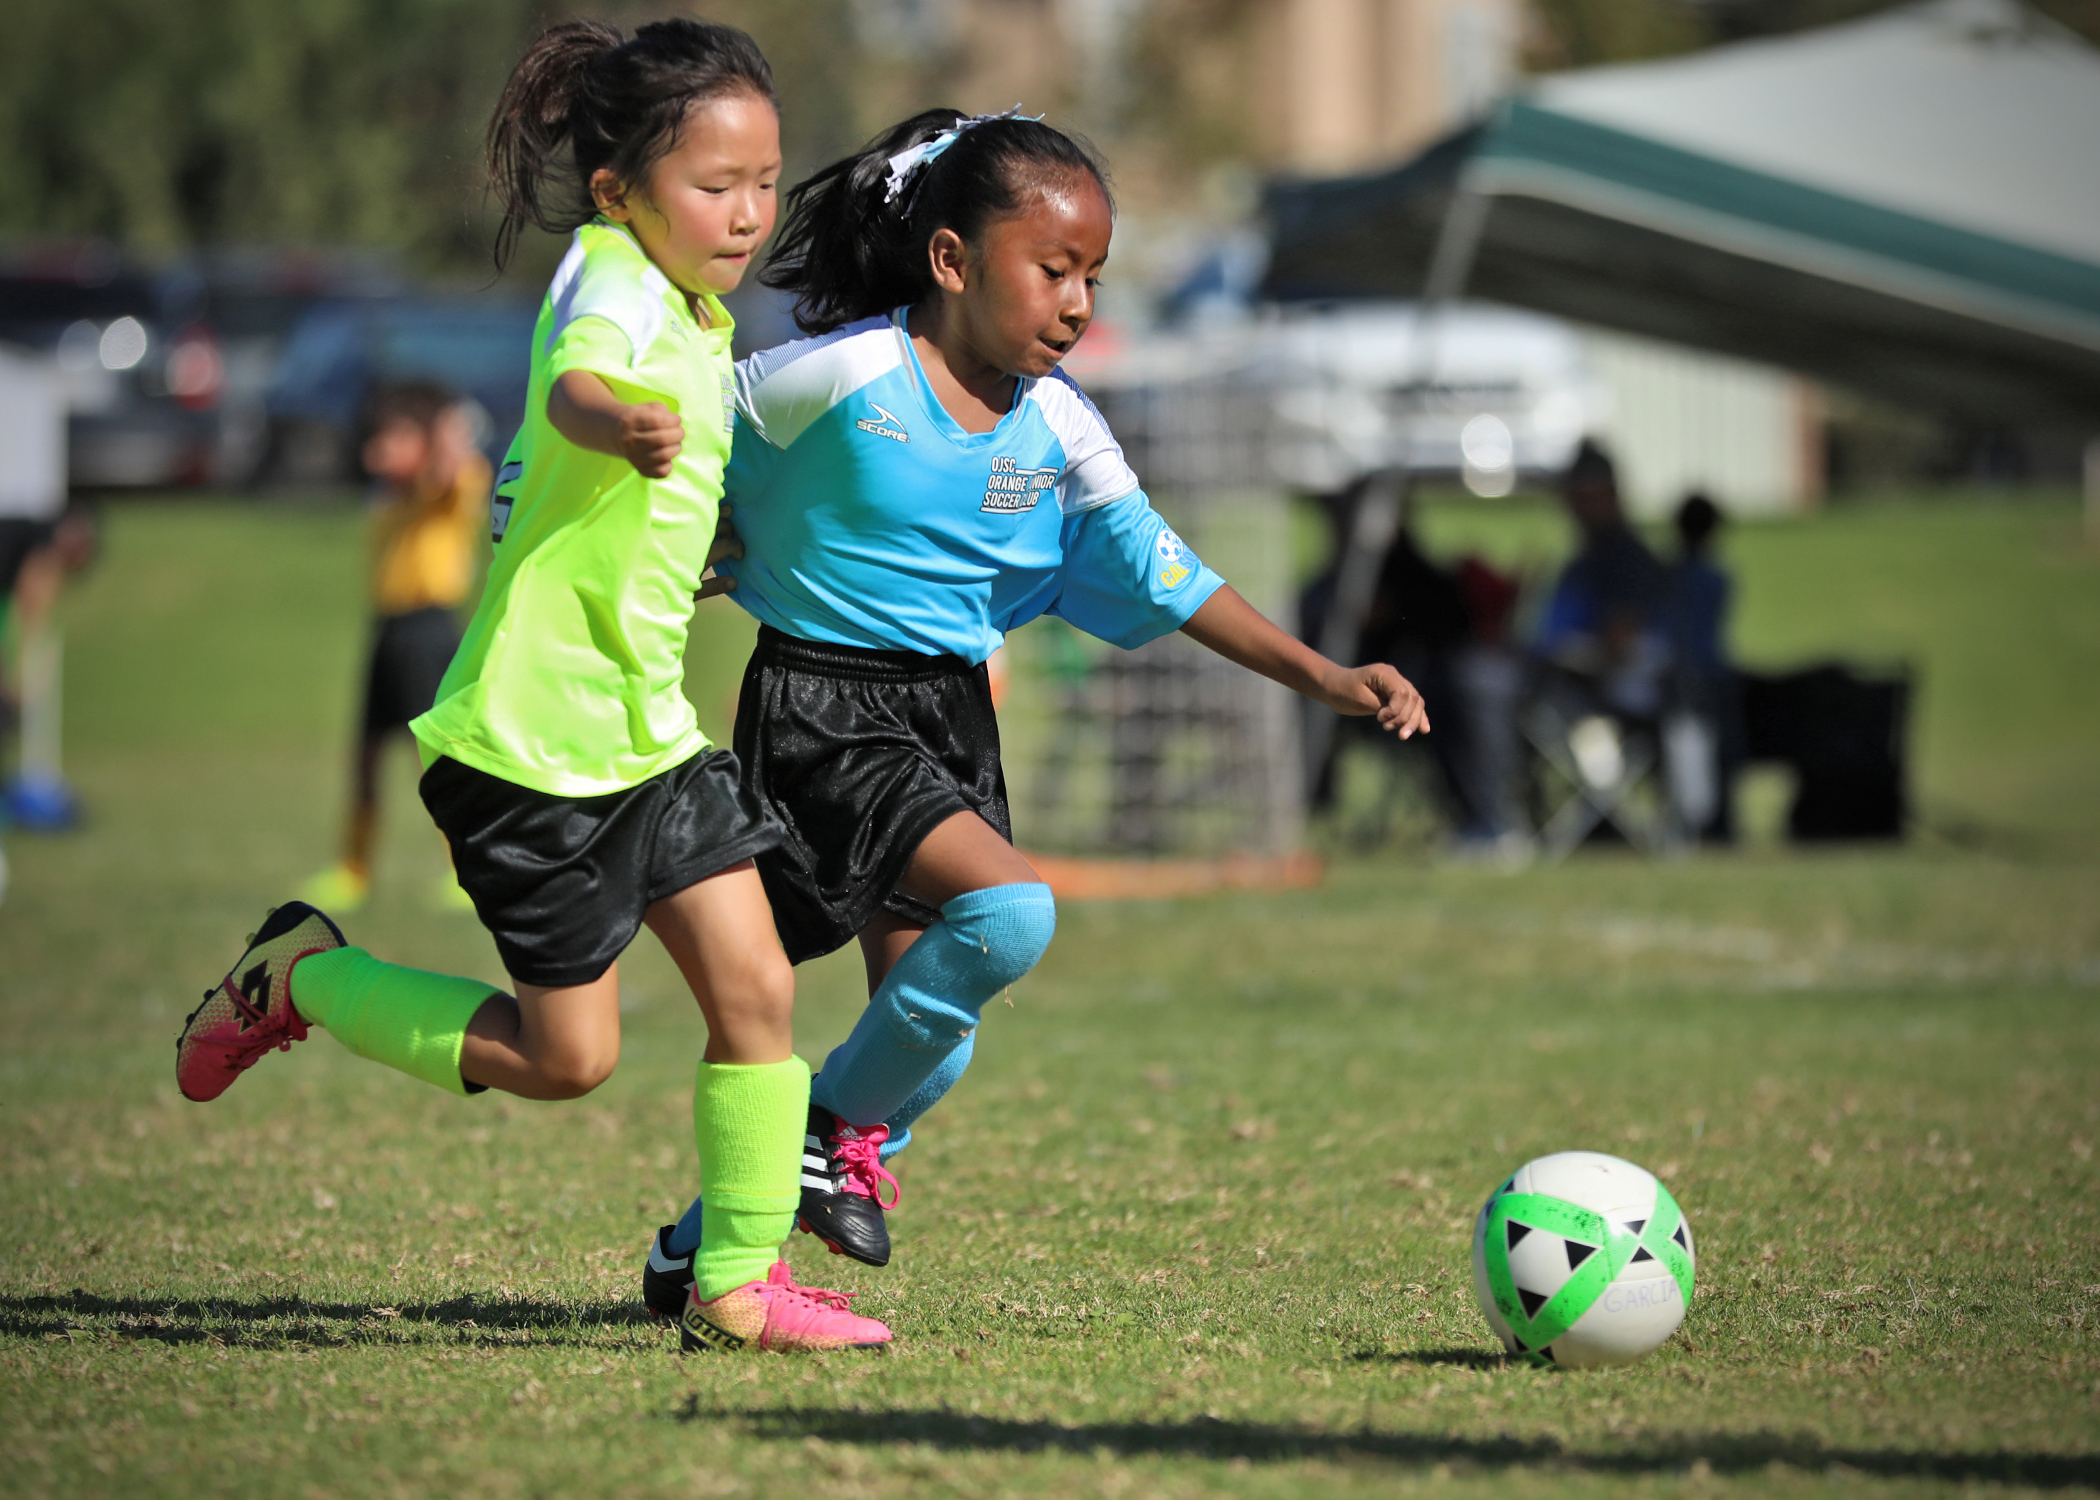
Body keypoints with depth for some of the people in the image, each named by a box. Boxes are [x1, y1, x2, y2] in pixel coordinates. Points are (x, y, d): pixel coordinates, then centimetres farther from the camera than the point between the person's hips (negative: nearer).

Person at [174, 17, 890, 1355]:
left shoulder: (698, 314, 10)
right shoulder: (613, 279, -19)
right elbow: (572, 381, -46)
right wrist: (623, 423, -66)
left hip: (645, 730, 8)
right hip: (536, 742, -8)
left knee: (755, 987, -2)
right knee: (564, 1056, 0)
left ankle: (739, 1284, 9)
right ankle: (302, 979, 19)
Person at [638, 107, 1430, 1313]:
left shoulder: (1058, 426, 3)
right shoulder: (836, 378, -14)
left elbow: (1159, 572, 5)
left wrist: (1323, 678, -1)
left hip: (953, 719, 7)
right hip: (821, 715, -7)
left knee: (933, 1044, 7)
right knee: (1008, 912, -28)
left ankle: (702, 1249, 23)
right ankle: (836, 1126, -6)